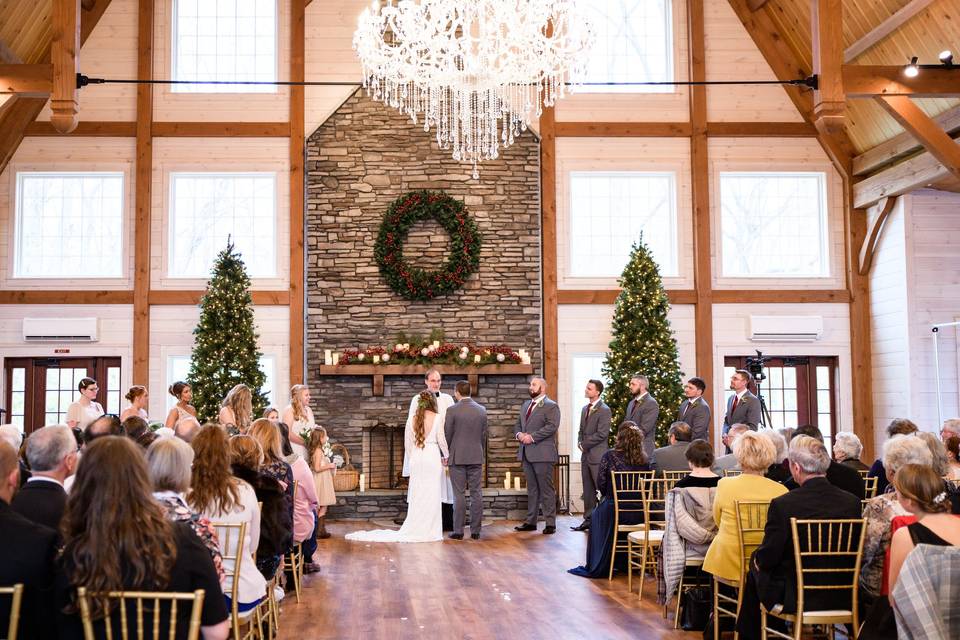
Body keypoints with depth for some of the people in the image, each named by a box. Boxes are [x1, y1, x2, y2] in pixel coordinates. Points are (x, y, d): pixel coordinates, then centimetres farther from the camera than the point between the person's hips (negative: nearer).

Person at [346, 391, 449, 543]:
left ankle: (415, 530, 11)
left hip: (416, 458, 4)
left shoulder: (414, 418, 5)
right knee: (432, 495, 0)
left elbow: (408, 443, 9)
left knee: (416, 495, 9)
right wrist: (447, 456, 11)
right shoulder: (437, 418, -7)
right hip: (432, 457, -4)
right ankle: (430, 531, 2)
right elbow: (441, 440, -4)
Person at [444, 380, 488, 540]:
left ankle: (458, 531, 2)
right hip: (476, 458, 3)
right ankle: (475, 531, 7)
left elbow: (447, 435, -4)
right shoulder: (482, 410, 3)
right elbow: (484, 435, 9)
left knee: (459, 494, 0)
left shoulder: (452, 410, -9)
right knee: (476, 494, 5)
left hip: (457, 457, -3)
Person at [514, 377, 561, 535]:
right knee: (531, 489, 13)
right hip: (526, 454, 7)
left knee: (546, 489, -4)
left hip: (543, 454, -7)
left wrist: (532, 437, -19)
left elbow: (551, 426, -17)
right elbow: (518, 425, 22)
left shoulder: (551, 406, -5)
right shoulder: (525, 405, 20)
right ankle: (531, 521, 18)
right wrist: (519, 434, -1)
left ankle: (550, 523, -1)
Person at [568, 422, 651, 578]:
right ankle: (624, 562, 38)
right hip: (640, 514, 4)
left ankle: (596, 567, 31)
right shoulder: (644, 459, 1)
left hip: (616, 512, -3)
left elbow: (601, 484, -5)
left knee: (596, 515, 28)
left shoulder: (609, 456, -9)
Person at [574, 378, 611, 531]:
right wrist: (579, 442, 2)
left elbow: (602, 434, -17)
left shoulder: (604, 410, -11)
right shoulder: (585, 409, 15)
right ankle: (588, 519, 19)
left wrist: (584, 444, -11)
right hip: (586, 455, 8)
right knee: (588, 490, 12)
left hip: (598, 455, -8)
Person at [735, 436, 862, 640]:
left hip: (794, 599, -4)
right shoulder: (852, 502, -9)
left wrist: (758, 559, 10)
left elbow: (767, 559, -14)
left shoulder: (782, 504, -22)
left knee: (756, 568, 25)